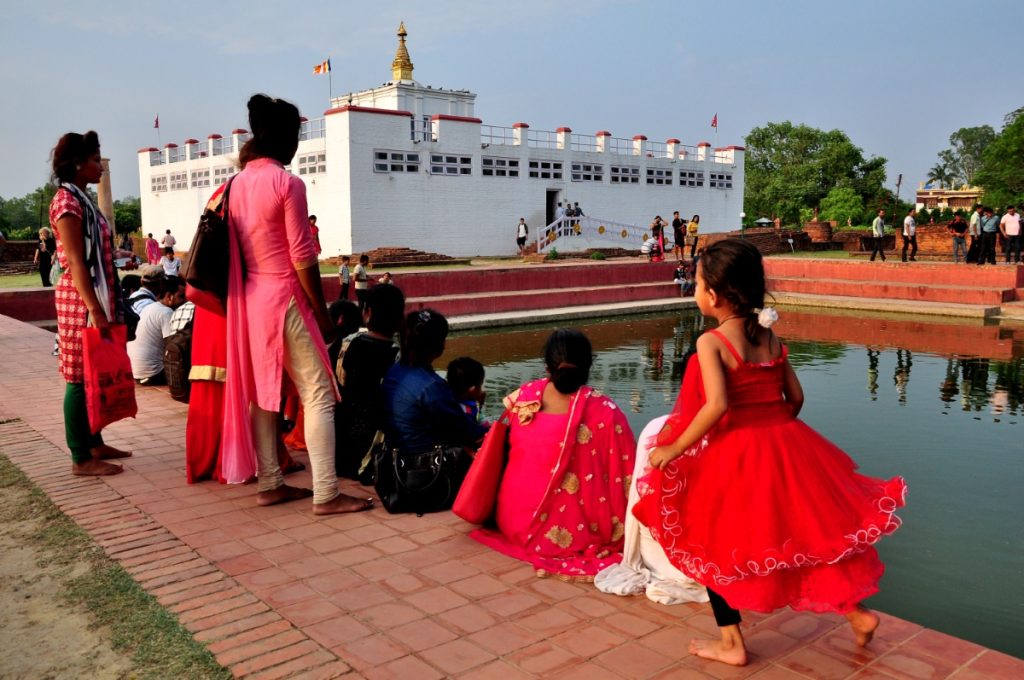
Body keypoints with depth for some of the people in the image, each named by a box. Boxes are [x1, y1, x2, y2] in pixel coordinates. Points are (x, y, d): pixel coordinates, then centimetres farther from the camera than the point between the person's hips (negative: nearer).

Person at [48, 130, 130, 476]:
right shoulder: (67, 200, -12)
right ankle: (81, 459, 2)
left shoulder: (83, 199, 16)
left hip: (97, 298, 9)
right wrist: (93, 309, -23)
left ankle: (95, 444, 23)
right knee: (80, 377, -4)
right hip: (81, 301, -9)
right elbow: (76, 262, -19)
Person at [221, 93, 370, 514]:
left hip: (249, 297, 8)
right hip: (285, 297, -8)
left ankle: (269, 484, 20)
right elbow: (302, 256, -14)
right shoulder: (287, 183, -13)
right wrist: (322, 311, -7)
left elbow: (238, 250, 11)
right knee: (318, 394, -4)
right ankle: (326, 494, -4)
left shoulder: (239, 183, 9)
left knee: (262, 391, 12)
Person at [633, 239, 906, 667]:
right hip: (784, 445, 6)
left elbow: (717, 406, -26)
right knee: (804, 532, 23)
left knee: (713, 544, 12)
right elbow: (795, 396, 7)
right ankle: (856, 611, 31)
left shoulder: (711, 342, -16)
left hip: (733, 454, -6)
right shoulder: (770, 336, 3)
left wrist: (675, 449, -18)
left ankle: (732, 643, 20)